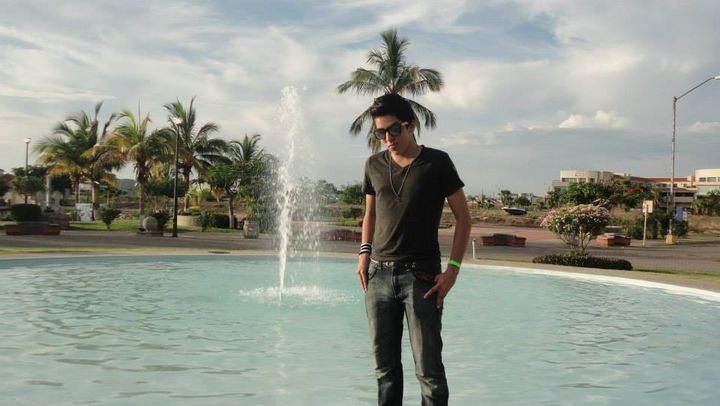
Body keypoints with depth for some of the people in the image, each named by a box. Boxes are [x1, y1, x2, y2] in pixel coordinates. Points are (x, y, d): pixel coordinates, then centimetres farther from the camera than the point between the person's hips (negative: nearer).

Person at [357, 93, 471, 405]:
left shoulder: (437, 162, -3)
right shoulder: (374, 165, 9)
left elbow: (463, 216, -1)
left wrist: (453, 268, -8)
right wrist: (365, 252, 7)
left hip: (421, 275, -4)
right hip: (379, 274, 4)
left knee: (428, 367, -5)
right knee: (385, 365, 10)